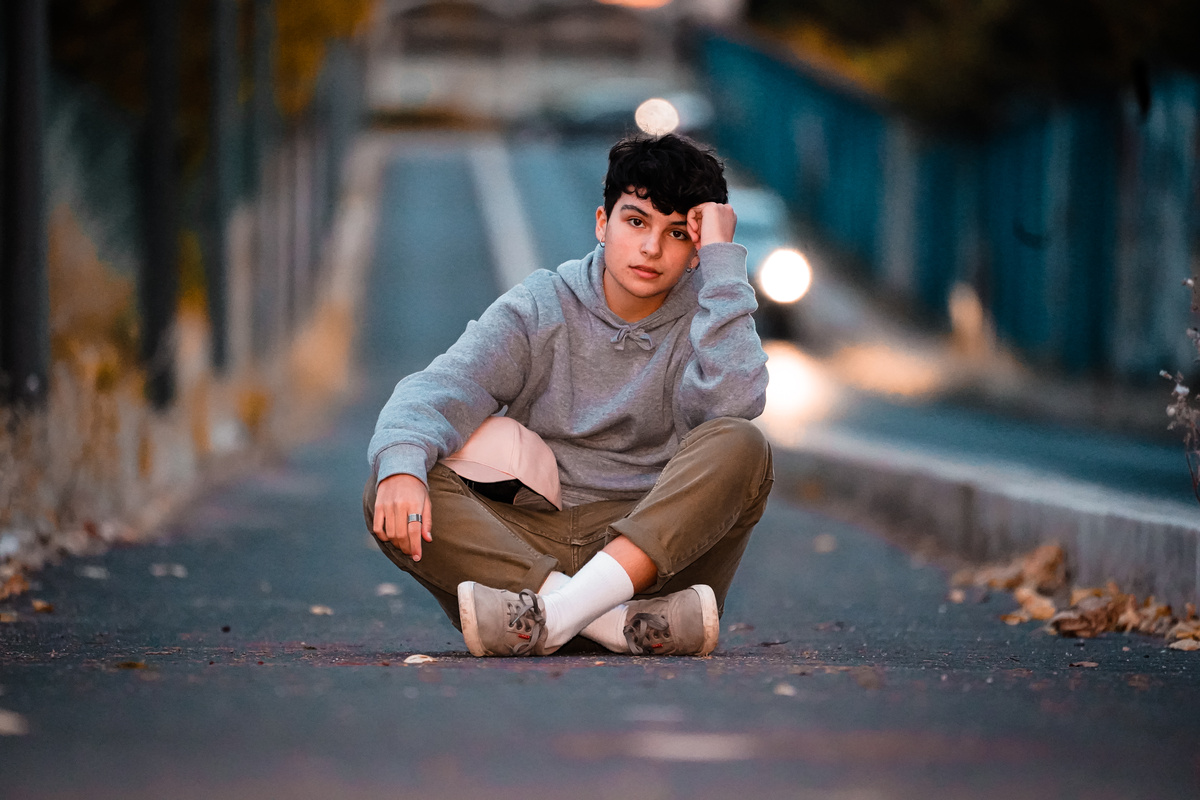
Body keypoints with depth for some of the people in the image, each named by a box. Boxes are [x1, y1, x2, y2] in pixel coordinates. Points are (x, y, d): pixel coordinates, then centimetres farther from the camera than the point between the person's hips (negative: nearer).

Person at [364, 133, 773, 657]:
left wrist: (721, 258, -12)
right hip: (530, 546, 1)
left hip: (659, 554, -1)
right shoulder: (539, 308, 8)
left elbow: (733, 402, -18)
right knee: (391, 497, -24)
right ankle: (627, 625, -41)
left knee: (740, 446, -26)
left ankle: (557, 613, -41)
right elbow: (442, 387, -9)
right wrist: (401, 463, -32)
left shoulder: (707, 317, 7)